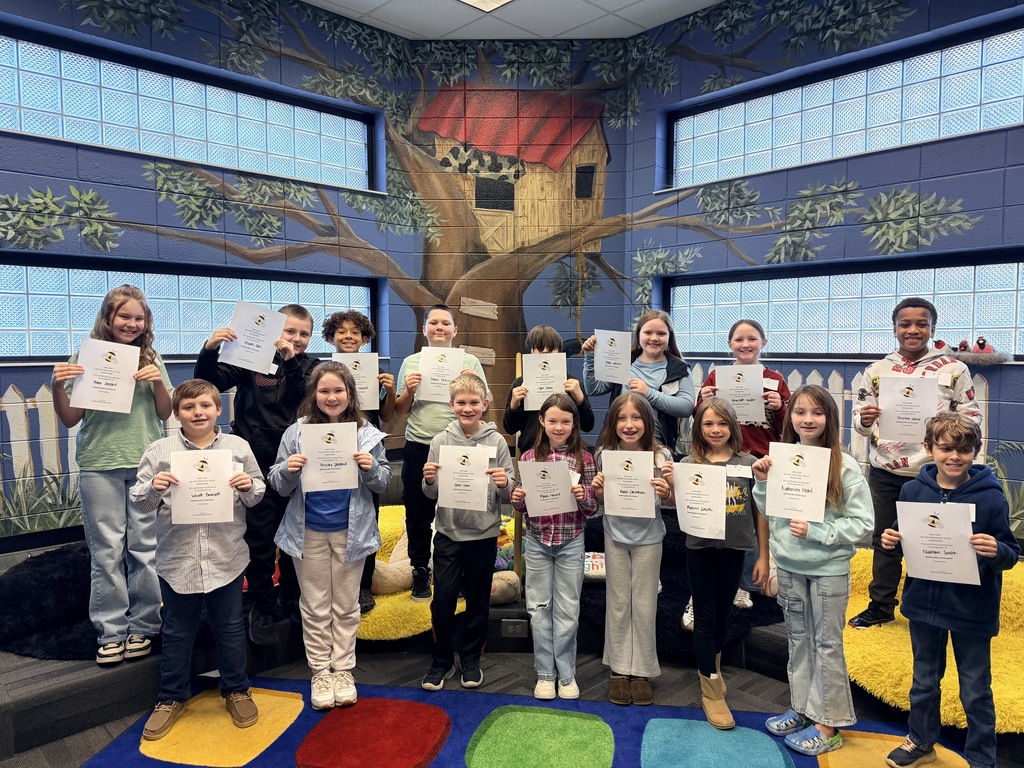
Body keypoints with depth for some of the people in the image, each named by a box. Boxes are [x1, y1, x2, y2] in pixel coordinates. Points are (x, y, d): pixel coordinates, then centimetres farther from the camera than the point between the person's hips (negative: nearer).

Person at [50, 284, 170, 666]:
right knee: (106, 551, 3)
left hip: (147, 464, 1)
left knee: (146, 548, 4)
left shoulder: (150, 359, 6)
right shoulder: (85, 358, 2)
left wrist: (158, 383, -10)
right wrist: (58, 387, -13)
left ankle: (143, 627, 16)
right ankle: (111, 632, 14)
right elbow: (70, 419, 4)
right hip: (100, 466, -1)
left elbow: (165, 413, 7)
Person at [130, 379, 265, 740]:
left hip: (226, 557, 0)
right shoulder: (159, 451, -3)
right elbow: (139, 502, 0)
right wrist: (152, 488, -20)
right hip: (177, 558, 0)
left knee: (230, 627, 14)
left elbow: (258, 496, 5)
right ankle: (171, 697, 34)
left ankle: (236, 690, 34)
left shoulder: (238, 447, -1)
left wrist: (249, 487, -16)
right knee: (177, 631, 15)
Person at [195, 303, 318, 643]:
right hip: (257, 464, -2)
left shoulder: (309, 367, 5)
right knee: (259, 540, 5)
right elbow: (210, 382, -8)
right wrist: (209, 351, -24)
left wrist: (291, 361, -23)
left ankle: (292, 599, 32)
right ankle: (262, 608, 21)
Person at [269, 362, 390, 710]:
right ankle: (320, 672, 26)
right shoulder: (296, 432, -5)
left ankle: (343, 669, 27)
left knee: (346, 605, 13)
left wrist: (371, 468, -19)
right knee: (315, 607, 12)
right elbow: (279, 486, -1)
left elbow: (383, 483, 1)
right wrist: (288, 470, -22)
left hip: (350, 531, 0)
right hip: (308, 532, 0)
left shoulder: (366, 433, -4)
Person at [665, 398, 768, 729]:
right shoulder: (689, 464, -4)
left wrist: (764, 556, 3)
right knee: (704, 619, 5)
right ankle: (712, 691, 17)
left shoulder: (747, 463, -3)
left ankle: (713, 671, 39)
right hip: (700, 550, -1)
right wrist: (672, 486, -21)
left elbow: (760, 512, 2)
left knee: (722, 617, 17)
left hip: (733, 550, 1)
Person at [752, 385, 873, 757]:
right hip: (789, 565, 4)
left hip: (829, 569, -4)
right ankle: (801, 708, 34)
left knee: (827, 643, 8)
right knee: (798, 639, 18)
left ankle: (827, 724, 22)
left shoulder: (844, 466, -14)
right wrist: (762, 482, -9)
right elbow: (770, 513, 7)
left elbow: (862, 522, -13)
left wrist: (816, 532, -21)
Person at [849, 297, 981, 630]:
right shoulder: (877, 371, 6)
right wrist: (865, 419, -16)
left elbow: (971, 416, 1)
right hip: (885, 471, 2)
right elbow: (860, 420, 7)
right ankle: (880, 606, 27)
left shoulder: (954, 369, 1)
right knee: (884, 540, 13)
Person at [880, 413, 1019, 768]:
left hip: (972, 610, -3)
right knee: (924, 680, 21)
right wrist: (891, 540, -14)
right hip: (923, 603, 3)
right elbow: (901, 538, 7)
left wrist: (997, 550, -31)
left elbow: (1011, 554, -10)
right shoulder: (912, 490, -5)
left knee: (975, 691, 13)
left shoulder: (991, 497, -13)